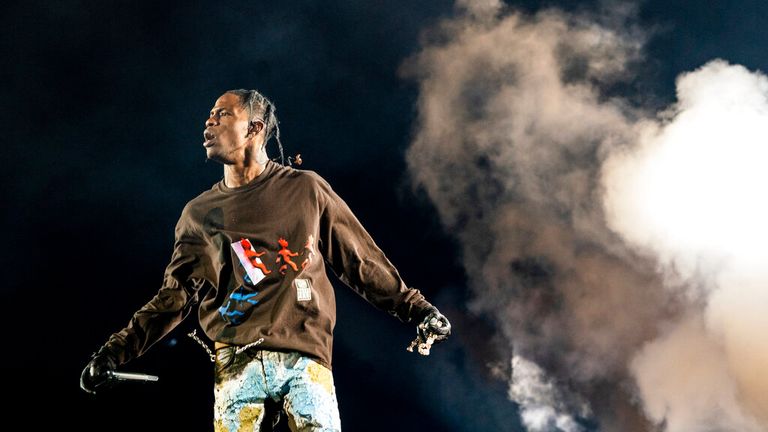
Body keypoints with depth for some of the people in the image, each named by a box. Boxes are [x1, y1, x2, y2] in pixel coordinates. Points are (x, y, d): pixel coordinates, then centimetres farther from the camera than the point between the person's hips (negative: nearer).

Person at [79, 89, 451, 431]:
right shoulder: (198, 213, 14)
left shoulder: (305, 189, 8)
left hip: (304, 356, -1)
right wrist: (116, 351, 7)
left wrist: (418, 309, 7)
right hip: (237, 363, 2)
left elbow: (361, 261, 12)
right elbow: (174, 297, 15)